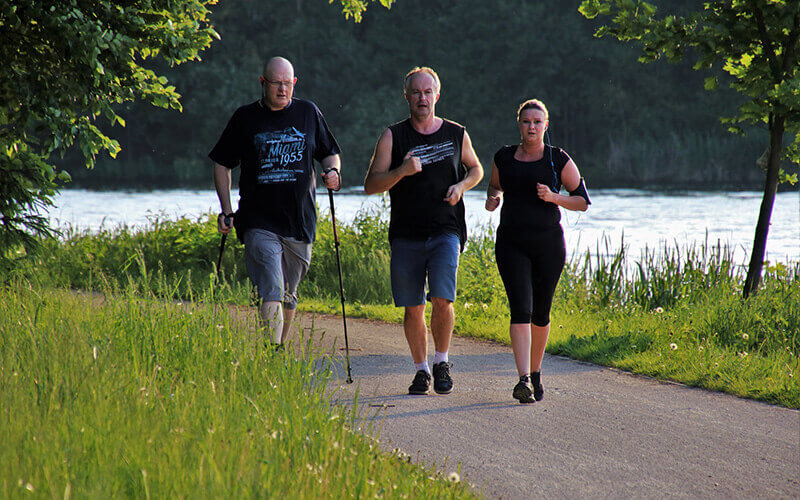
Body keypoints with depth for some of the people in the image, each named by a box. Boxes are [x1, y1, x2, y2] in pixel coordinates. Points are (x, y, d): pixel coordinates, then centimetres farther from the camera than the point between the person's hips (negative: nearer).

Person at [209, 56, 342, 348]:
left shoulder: (308, 113, 8)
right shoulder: (245, 118, 3)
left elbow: (330, 153, 19)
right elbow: (222, 164, 10)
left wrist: (333, 172, -5)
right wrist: (226, 211, 1)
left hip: (300, 223, 3)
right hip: (259, 223, -3)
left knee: (288, 297, 12)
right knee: (271, 294, -16)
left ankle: (281, 348, 28)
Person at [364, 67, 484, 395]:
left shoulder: (456, 134, 7)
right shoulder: (392, 137, 2)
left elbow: (475, 169, 24)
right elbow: (371, 185, -2)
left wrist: (462, 185, 1)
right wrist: (401, 171, -20)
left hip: (446, 232, 0)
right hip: (406, 236, 0)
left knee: (442, 299, -16)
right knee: (412, 307, 3)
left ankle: (442, 362, 5)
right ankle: (421, 370, 19)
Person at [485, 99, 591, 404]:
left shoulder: (559, 160, 0)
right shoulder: (504, 157, 6)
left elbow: (583, 201, 3)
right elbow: (495, 184, 26)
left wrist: (554, 197, -14)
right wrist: (492, 198, 3)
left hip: (548, 244, 0)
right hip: (512, 244, 0)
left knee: (541, 312, 9)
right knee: (521, 308, -15)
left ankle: (536, 372, 30)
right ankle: (524, 380, -23)